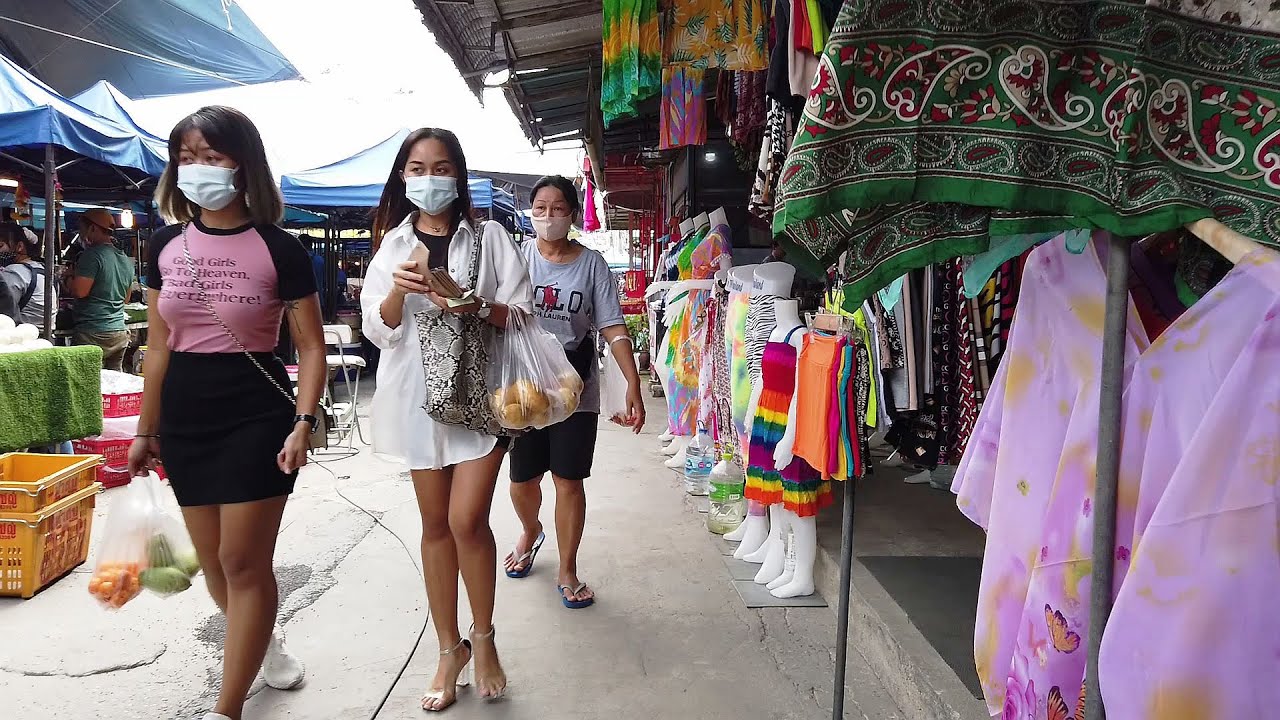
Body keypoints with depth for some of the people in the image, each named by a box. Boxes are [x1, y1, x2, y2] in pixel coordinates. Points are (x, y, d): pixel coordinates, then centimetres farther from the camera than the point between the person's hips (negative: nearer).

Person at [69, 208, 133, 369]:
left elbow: (80, 291, -16)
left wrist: (69, 276, 2)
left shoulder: (93, 255, -10)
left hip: (93, 333, -8)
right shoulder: (126, 260, 15)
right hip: (120, 333, 8)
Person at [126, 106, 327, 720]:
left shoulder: (278, 249, -7)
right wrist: (146, 430, 14)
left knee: (244, 563, -2)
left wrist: (302, 424, -17)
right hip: (184, 420, 5)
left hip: (256, 416, -5)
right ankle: (264, 638, 42)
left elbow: (311, 347, -5)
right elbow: (160, 346, 12)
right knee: (213, 563, 14)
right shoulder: (165, 246, 6)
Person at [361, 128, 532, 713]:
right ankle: (450, 650, 24)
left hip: (480, 391, -3)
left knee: (468, 520, -8)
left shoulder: (488, 237, 2)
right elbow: (378, 331, 2)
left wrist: (476, 306, -21)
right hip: (420, 395, 3)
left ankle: (483, 638, 16)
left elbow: (523, 312, -3)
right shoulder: (393, 244, 8)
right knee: (436, 525, 10)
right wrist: (398, 291, -18)